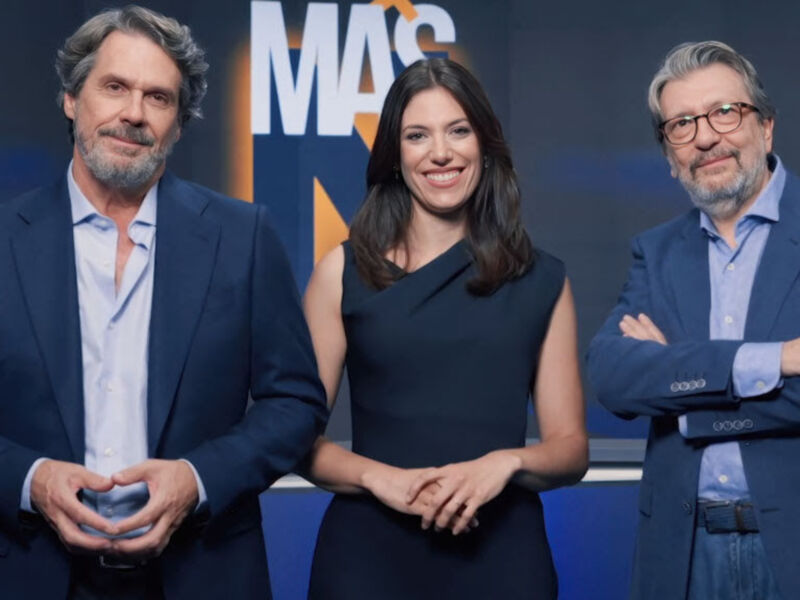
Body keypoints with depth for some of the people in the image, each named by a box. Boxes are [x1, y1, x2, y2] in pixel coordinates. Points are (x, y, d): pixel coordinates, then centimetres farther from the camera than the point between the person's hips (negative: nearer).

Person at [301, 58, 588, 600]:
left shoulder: (542, 281, 4)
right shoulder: (344, 273, 0)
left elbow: (571, 448, 6)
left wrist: (507, 463, -13)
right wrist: (380, 477, -17)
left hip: (502, 553, 1)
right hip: (368, 552, -1)